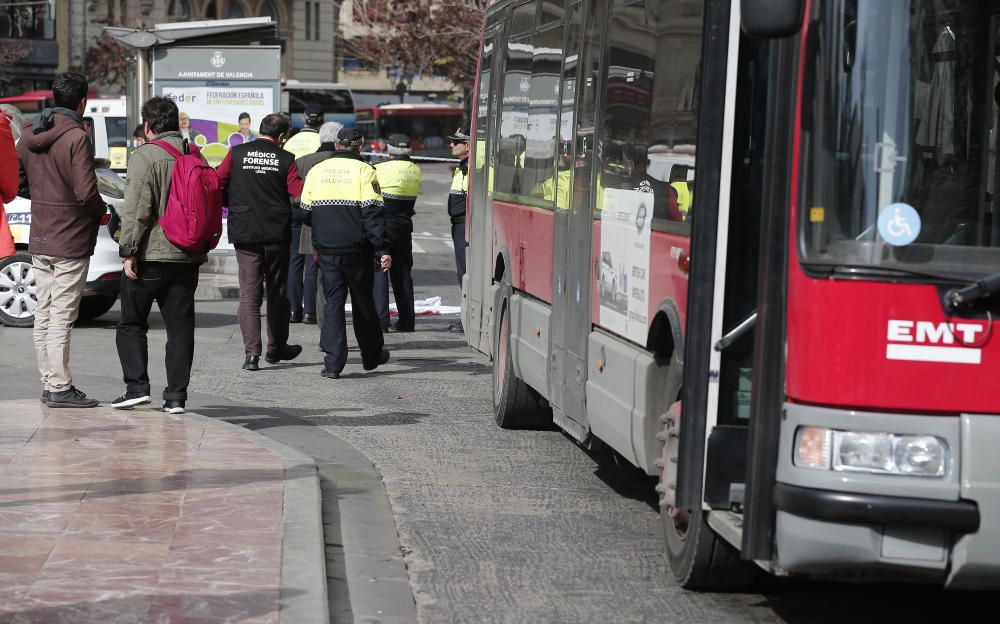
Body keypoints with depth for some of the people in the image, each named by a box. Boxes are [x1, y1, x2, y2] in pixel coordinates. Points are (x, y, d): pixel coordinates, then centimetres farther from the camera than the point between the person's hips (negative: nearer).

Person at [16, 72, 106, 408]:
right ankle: (60, 388, -2)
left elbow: (18, 183, 11)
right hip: (70, 242, -7)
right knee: (61, 317, -4)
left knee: (44, 314, 11)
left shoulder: (29, 135, 8)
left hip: (39, 241, 7)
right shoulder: (76, 138, -16)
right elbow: (86, 192, -21)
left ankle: (49, 384, 17)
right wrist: (100, 211, -2)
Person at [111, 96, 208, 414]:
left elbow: (137, 208, -16)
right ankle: (176, 396, 5)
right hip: (187, 257, 5)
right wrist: (201, 250, 23)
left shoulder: (145, 156, -10)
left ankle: (137, 386, 0)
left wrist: (129, 251, -12)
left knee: (131, 324, 8)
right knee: (180, 327, 6)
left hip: (150, 256, -5)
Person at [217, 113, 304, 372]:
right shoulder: (285, 159, -4)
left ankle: (252, 353, -9)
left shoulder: (236, 154, -1)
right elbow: (299, 195, -9)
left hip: (244, 233, 0)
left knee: (249, 294, 1)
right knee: (277, 292, 15)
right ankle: (276, 348, 26)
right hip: (277, 233, 0)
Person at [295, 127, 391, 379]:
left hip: (326, 249, 2)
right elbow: (373, 214, -13)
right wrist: (382, 250, -12)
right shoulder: (364, 171, -6)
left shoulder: (316, 171, 6)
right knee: (363, 301, 13)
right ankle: (372, 356, 27)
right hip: (356, 249, -2)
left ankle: (333, 363, -3)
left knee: (333, 302, 6)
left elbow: (304, 214, 9)